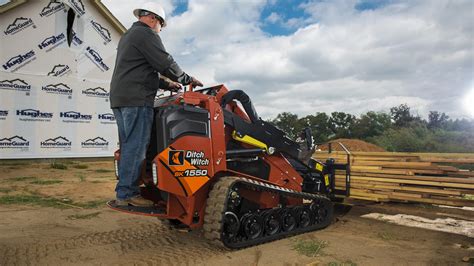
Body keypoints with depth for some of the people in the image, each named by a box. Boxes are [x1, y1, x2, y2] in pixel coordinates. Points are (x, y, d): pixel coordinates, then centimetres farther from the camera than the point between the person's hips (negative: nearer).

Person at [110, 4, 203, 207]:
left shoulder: (127, 36, 28)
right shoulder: (146, 33, -4)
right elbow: (165, 63, -11)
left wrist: (166, 84, 27)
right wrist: (187, 79, 2)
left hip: (119, 98, 10)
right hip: (136, 98, -10)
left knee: (128, 146, 9)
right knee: (136, 146, -10)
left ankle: (124, 191, 11)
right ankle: (127, 193, -9)